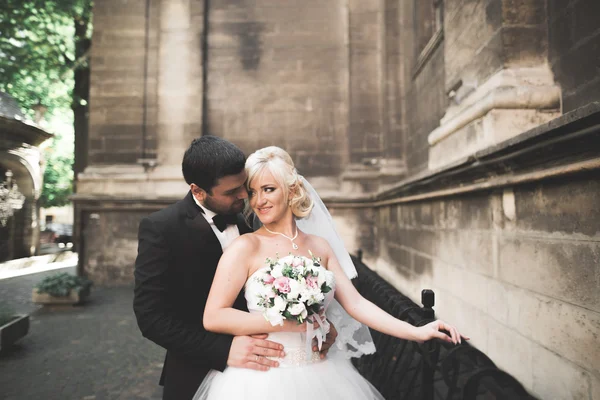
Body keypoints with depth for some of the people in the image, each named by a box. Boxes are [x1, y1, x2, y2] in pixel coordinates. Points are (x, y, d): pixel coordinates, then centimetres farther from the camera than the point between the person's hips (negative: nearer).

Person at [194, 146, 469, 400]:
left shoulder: (319, 246, 3)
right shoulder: (246, 247, -9)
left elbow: (355, 303, 0)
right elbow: (213, 317, -14)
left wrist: (416, 332, -7)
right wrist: (285, 321, -18)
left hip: (320, 376, 4)